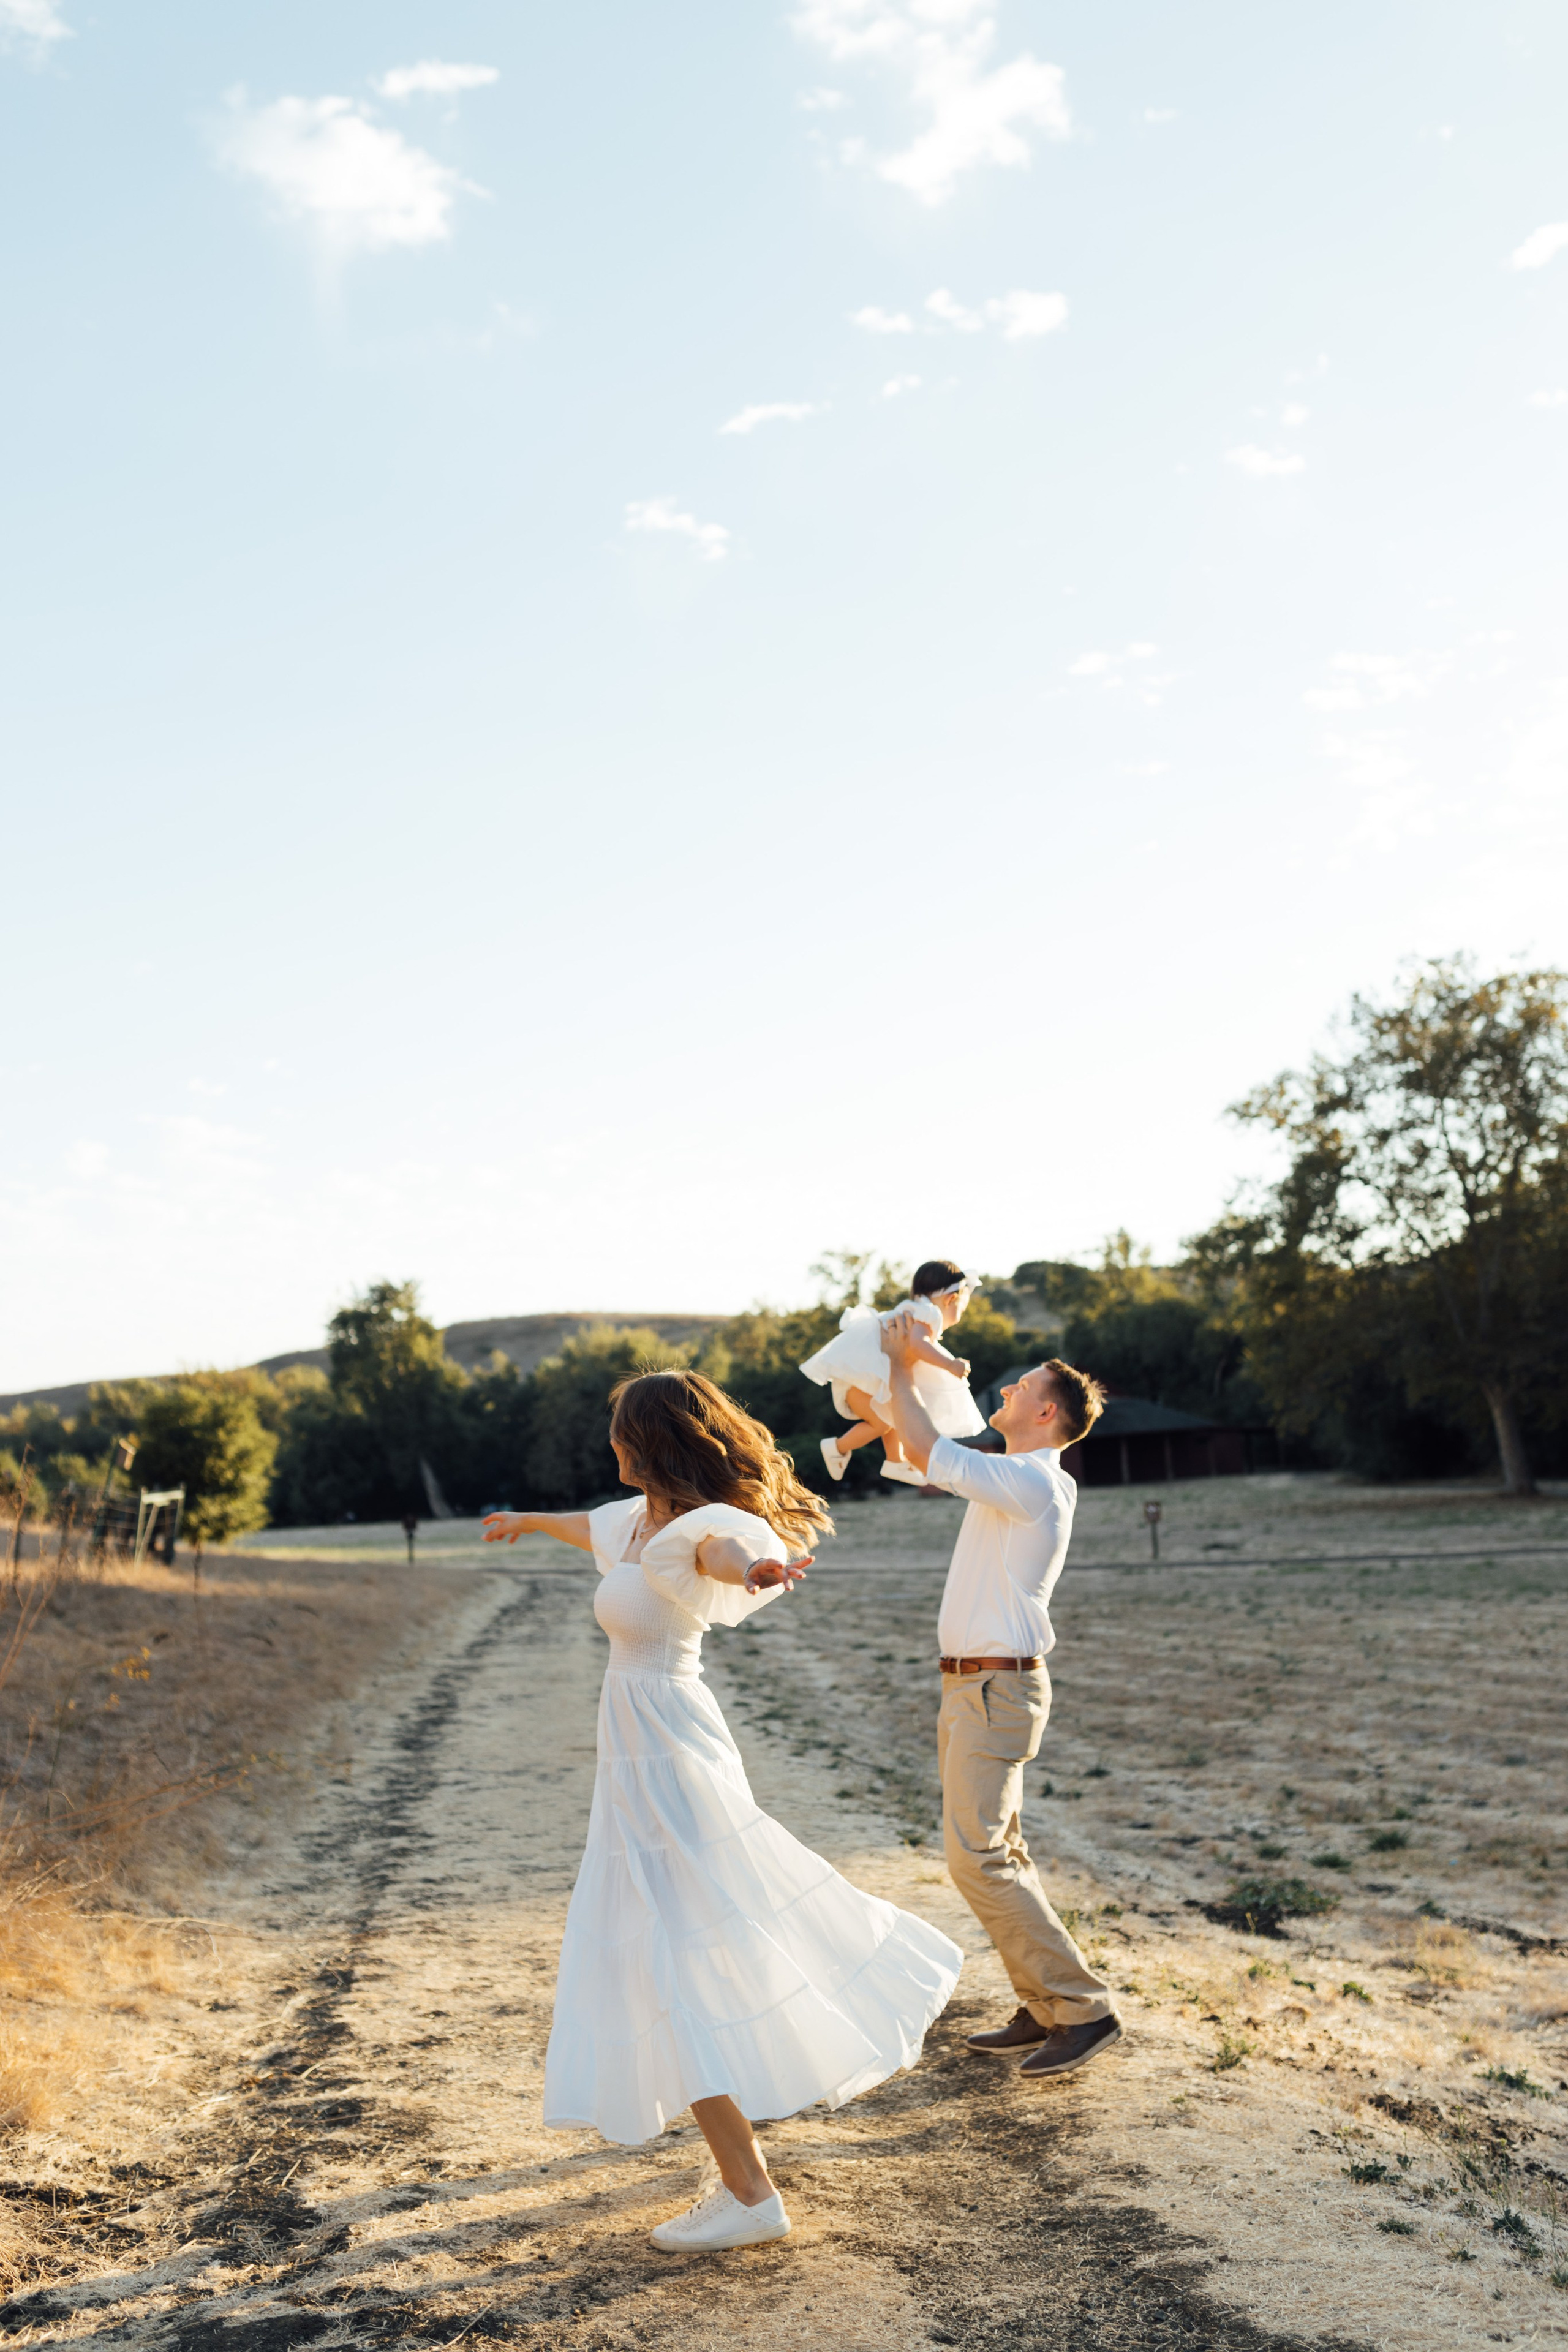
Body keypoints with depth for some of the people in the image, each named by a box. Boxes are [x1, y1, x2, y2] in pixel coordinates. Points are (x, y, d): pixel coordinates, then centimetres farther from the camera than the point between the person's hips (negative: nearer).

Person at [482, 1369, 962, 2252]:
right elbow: (589, 1526, 32)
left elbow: (720, 1546, -45)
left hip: (662, 1765, -9)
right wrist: (529, 1521, 52)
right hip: (653, 1752, 9)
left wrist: (750, 1568, -69)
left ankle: (750, 2193, -6)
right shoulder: (640, 1519, 8)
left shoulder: (688, 1533, -20)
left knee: (670, 1970, -9)